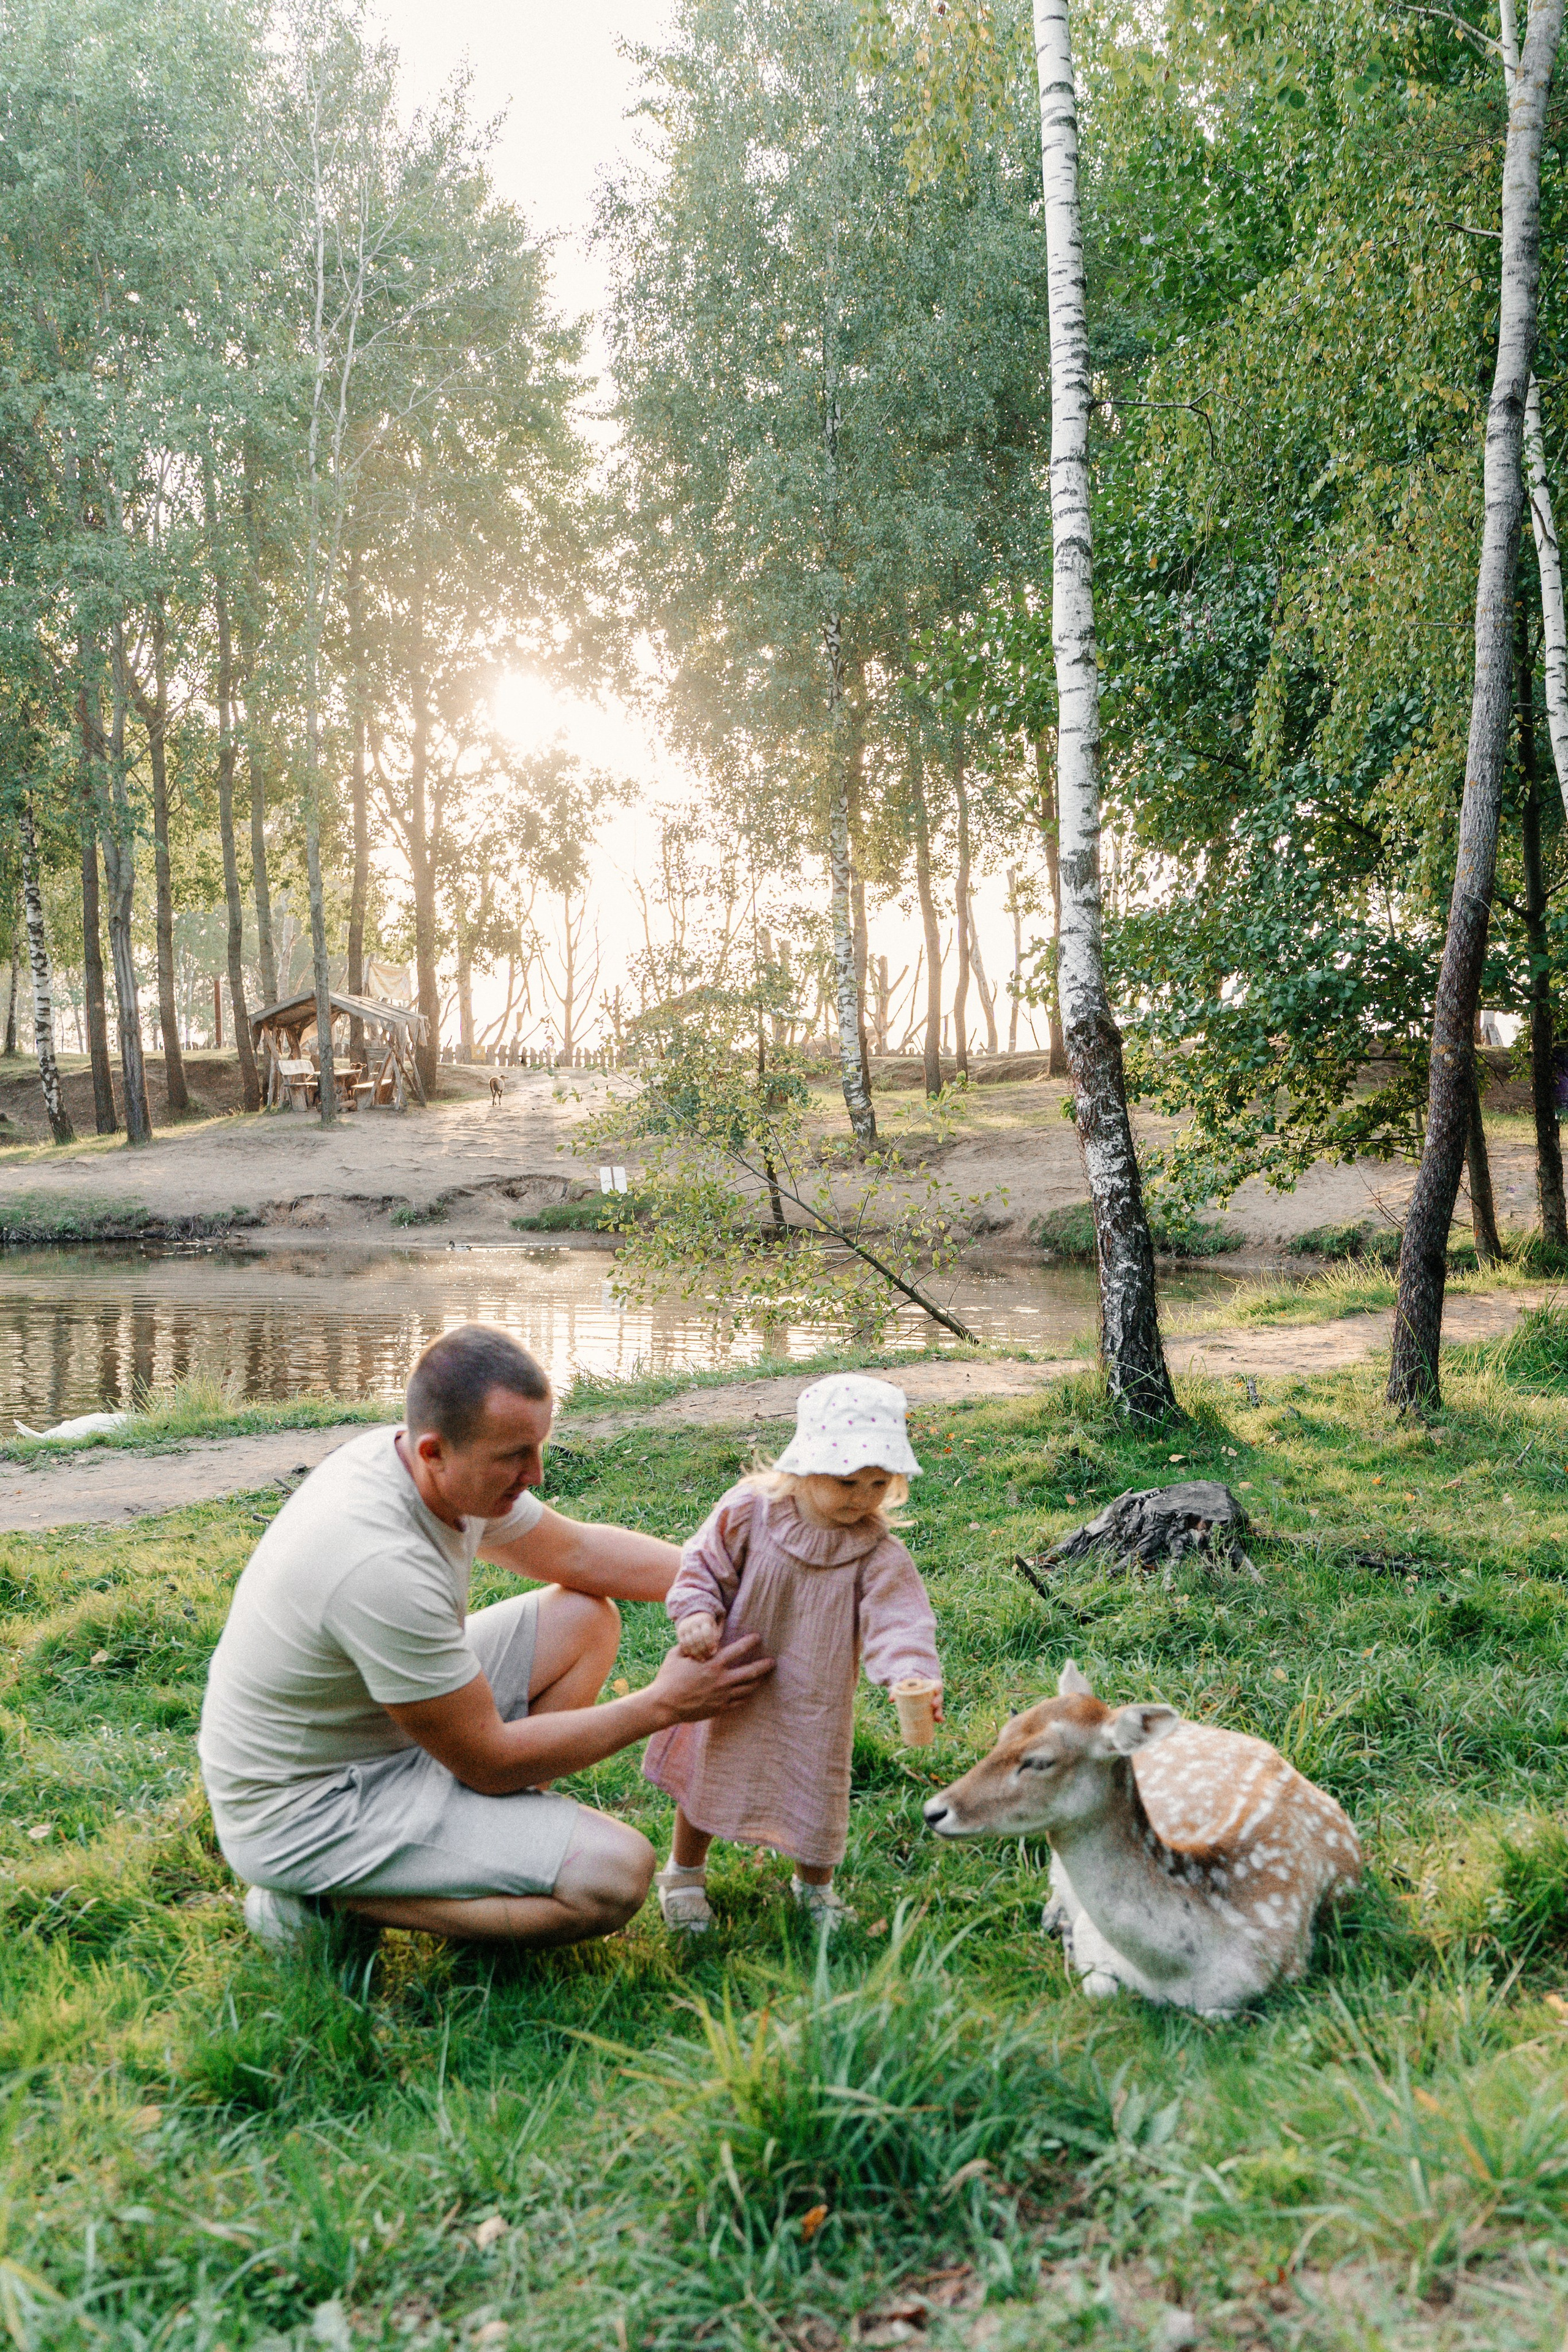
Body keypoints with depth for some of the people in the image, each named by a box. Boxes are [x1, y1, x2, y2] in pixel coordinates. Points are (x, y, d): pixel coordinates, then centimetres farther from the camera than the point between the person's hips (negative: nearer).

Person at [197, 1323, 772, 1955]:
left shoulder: (458, 1471, -8)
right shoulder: (385, 1565, -34)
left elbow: (577, 1552, 10)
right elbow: (489, 1761, -23)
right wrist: (664, 1705, -17)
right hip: (304, 1816, -9)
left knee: (585, 1616, 8)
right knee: (615, 1875, -19)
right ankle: (330, 1897, -7)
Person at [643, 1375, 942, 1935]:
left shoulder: (877, 1553, -15)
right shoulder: (749, 1511, -16)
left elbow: (898, 1619, -22)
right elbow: (704, 1566, -6)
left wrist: (913, 1675, -40)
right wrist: (696, 1615, -23)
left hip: (814, 1699, 0)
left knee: (816, 1790, 11)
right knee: (707, 1778, 17)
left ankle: (815, 1885, 42)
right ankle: (683, 1875, 44)